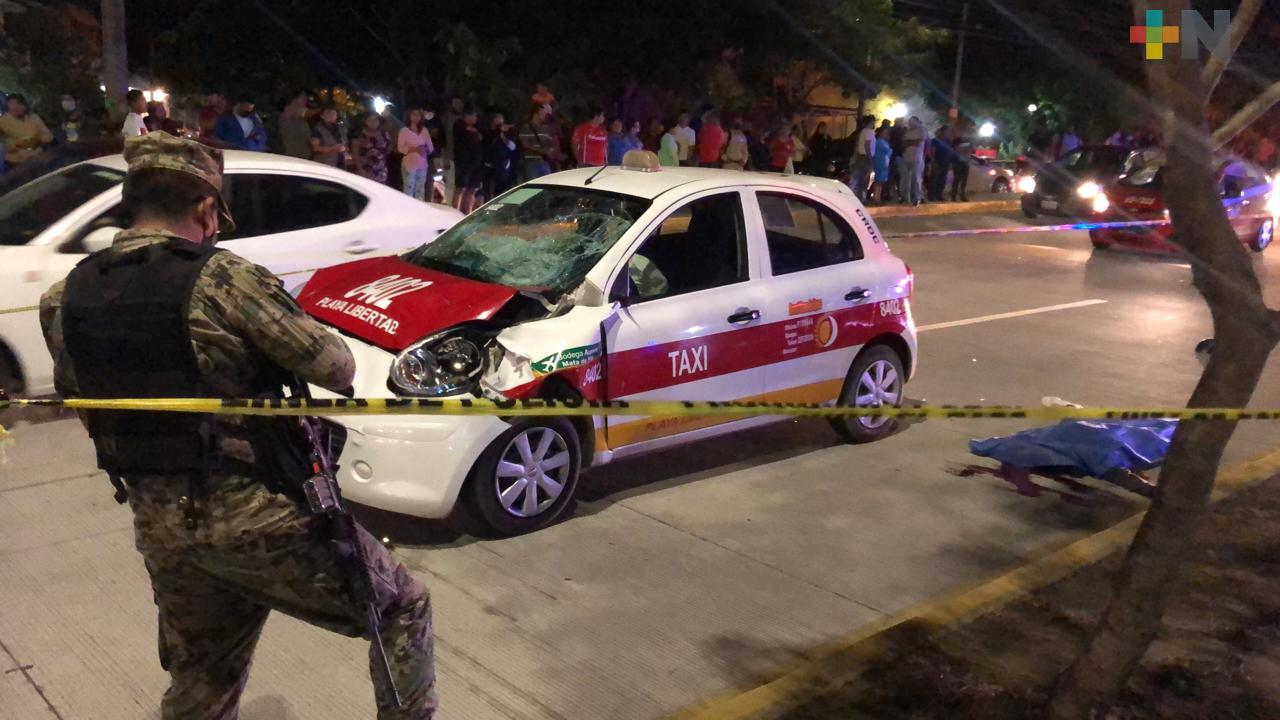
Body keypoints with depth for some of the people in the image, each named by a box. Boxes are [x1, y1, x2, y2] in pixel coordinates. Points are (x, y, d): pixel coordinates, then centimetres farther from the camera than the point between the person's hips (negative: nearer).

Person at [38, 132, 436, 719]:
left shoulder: (63, 299, -1)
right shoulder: (224, 280, -18)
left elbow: (75, 391, 14)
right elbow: (337, 369, -13)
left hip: (158, 526, 7)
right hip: (258, 516, -6)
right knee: (402, 607, 12)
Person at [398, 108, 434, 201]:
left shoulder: (424, 130, 11)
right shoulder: (404, 130, -2)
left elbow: (430, 146, 13)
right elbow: (400, 148, -7)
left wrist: (426, 149, -9)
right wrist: (414, 149, -18)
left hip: (422, 165, 5)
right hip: (409, 165, -5)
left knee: (421, 190, 7)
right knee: (409, 190, -9)